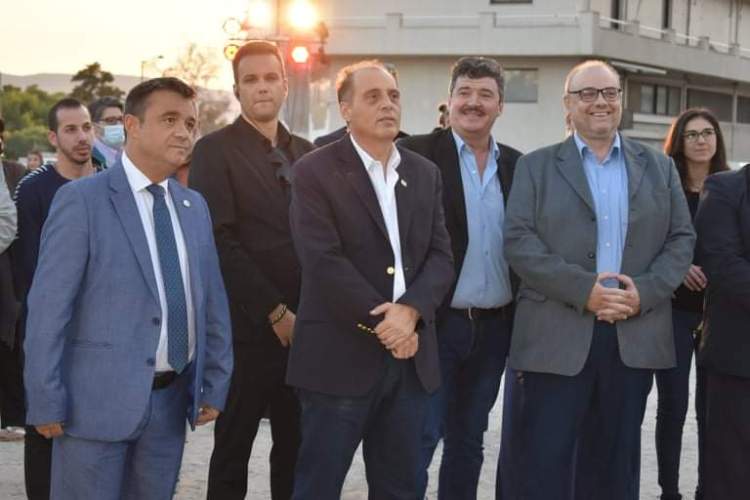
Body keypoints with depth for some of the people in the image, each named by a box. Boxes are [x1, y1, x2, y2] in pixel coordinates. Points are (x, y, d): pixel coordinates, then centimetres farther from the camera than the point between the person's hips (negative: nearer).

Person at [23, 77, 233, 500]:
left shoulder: (195, 207, 11)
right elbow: (48, 307, -10)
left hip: (171, 401, 6)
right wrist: (46, 402, -12)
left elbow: (213, 302, 14)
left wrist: (215, 385, 10)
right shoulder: (81, 200, -8)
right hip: (97, 398, -5)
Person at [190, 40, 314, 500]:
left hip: (300, 327, 5)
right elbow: (221, 242, -11)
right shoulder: (216, 150, -4)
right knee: (234, 448, 4)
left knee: (296, 449, 8)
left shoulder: (305, 152, 14)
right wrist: (276, 313, -13)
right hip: (248, 328, -5)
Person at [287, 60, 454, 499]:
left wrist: (411, 310, -13)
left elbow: (441, 255, 5)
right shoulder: (315, 172, -4)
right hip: (340, 356, -5)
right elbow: (325, 261, -13)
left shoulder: (426, 173, 13)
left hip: (411, 356, 5)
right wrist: (381, 323, -16)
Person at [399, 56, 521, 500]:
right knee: (419, 438, -3)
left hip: (495, 327, 5)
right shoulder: (419, 154, -5)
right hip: (436, 323, -5)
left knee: (469, 439, 14)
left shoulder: (516, 165, 8)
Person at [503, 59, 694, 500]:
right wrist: (583, 289, -17)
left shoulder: (659, 167, 14)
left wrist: (645, 291, -10)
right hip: (556, 338, -3)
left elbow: (682, 238, 8)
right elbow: (519, 241, -5)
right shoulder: (536, 167, 6)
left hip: (635, 337, 3)